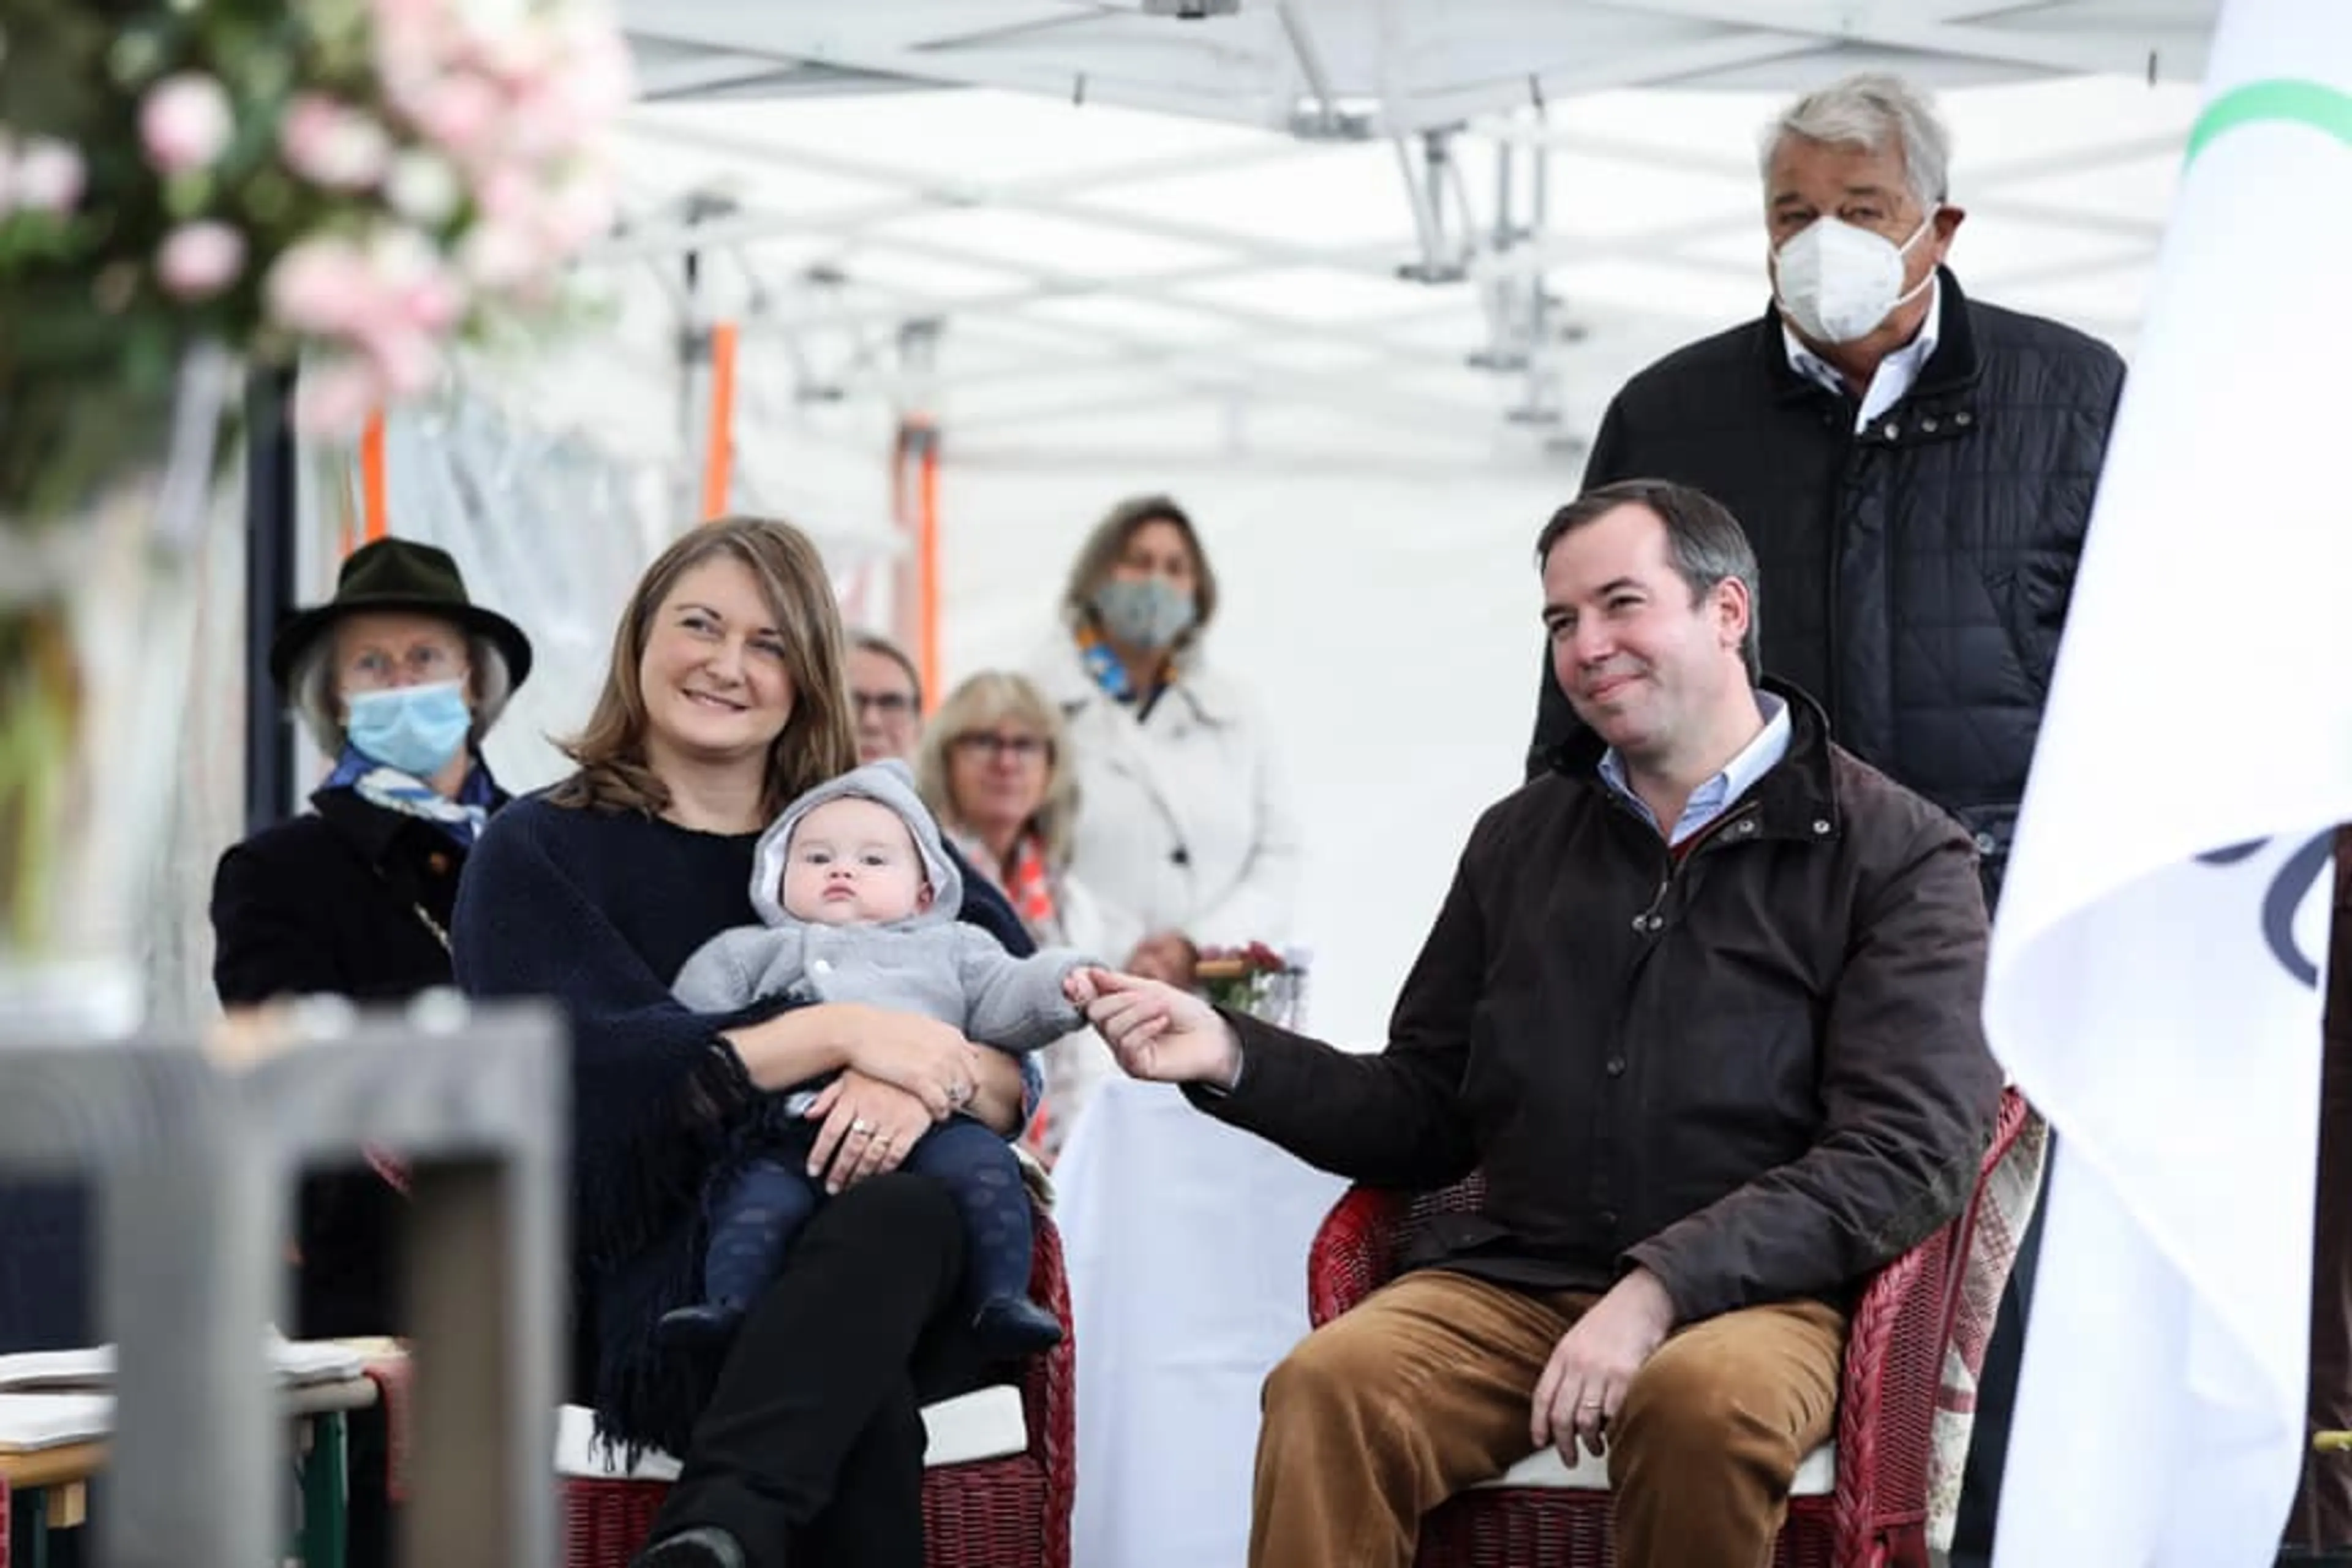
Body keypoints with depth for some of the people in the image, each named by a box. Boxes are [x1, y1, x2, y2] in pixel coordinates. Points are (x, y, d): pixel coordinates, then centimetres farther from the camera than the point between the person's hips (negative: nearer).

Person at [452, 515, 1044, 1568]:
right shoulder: (539, 852, 10)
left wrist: (919, 1084, -20)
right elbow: (568, 1066, -10)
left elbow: (1012, 1068, 7)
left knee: (907, 1211, -40)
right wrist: (837, 1033, -18)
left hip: (877, 1276, 3)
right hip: (651, 1278, -3)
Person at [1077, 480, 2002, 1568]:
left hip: (1758, 1292, -3)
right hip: (1513, 1277, 3)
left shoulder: (1893, 853, 3)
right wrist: (1231, 1056, 6)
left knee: (1704, 1397, -38)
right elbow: (1426, 1115, 23)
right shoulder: (1521, 841, 19)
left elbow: (1907, 1150, -7)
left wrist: (1661, 1289, -18)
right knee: (1326, 1388, -28)